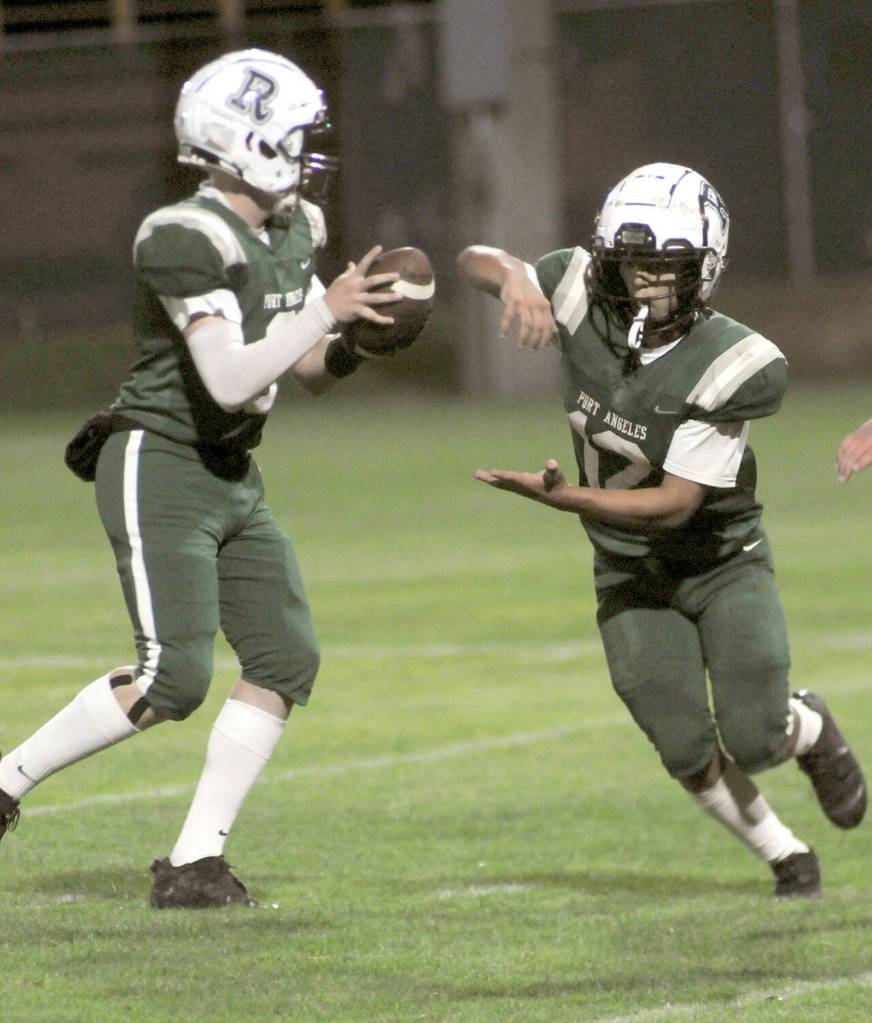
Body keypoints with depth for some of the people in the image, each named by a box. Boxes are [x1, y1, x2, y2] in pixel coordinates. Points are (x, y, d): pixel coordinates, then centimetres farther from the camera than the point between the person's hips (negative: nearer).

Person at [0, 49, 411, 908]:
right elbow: (229, 380, -26)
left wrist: (349, 348, -7)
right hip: (160, 470, -9)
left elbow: (306, 371, 15)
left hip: (233, 479, 9)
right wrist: (325, 311, -25)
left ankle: (194, 863, 2)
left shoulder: (292, 229, 8)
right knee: (173, 679, -16)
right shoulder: (187, 240, -20)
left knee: (286, 660, -2)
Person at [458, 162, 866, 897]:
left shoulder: (730, 366, -28)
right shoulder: (582, 295, -18)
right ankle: (785, 854, 21)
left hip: (724, 559, -3)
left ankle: (809, 728, 24)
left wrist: (562, 497, -39)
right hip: (631, 575, 3)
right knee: (690, 754, -6)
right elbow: (476, 260, -7)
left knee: (753, 739, -14)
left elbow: (675, 504, -28)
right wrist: (513, 277, -32)